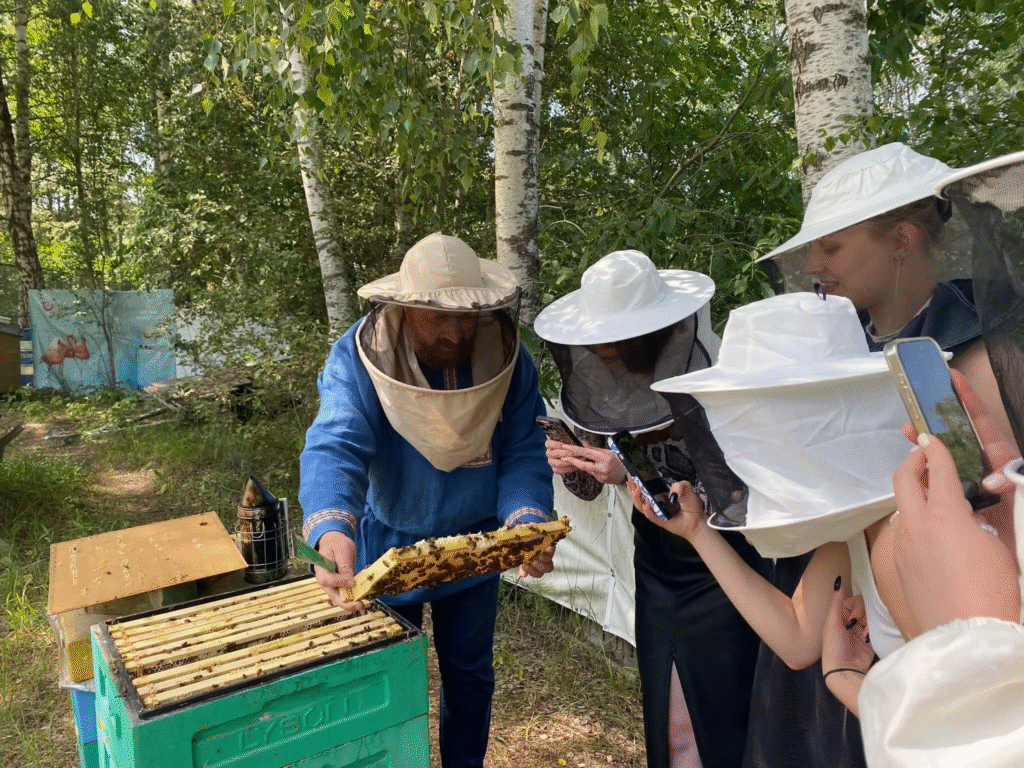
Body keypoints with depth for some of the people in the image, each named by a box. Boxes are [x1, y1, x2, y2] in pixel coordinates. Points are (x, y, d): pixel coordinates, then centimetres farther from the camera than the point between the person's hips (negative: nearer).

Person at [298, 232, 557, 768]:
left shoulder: (508, 359, -19)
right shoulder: (358, 358, -26)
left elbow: (522, 454, -19)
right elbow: (334, 449, -38)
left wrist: (528, 523, -38)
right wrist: (333, 533, -57)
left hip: (473, 546, 2)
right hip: (386, 548, -2)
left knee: (469, 674, 23)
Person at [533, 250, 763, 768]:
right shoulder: (605, 387, -6)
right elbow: (590, 488, 5)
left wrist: (633, 476, -30)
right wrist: (571, 468, -17)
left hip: (717, 574, -5)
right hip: (655, 571, 5)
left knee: (720, 724, 7)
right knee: (663, 724, 15)